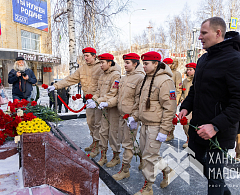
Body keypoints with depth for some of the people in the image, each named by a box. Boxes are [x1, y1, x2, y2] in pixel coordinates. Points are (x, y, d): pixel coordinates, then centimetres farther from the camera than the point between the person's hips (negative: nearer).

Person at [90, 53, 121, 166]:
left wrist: (98, 102, -21)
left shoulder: (116, 75, -14)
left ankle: (116, 157, 19)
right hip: (105, 107, 8)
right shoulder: (103, 76, 12)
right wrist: (93, 99, -3)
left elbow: (112, 94, -19)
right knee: (103, 131, 10)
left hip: (114, 107, -8)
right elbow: (99, 91, 16)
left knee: (113, 132, 1)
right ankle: (103, 156, 23)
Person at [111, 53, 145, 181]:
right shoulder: (124, 78, 13)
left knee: (128, 143, 1)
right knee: (122, 140, 18)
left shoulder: (140, 78, -13)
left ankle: (125, 170, 16)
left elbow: (139, 100, -17)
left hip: (131, 115, -9)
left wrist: (134, 117, -21)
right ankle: (142, 156, 38)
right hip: (122, 114, 9)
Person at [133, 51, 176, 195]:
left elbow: (170, 108, -19)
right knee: (146, 152, 18)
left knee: (149, 156, 0)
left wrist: (164, 130, -20)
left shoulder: (165, 81, -17)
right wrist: (135, 117, 17)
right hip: (145, 124, 9)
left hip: (156, 126, -9)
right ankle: (167, 171, 40)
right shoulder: (147, 78, 12)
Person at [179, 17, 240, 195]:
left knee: (214, 171, 2)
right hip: (198, 126, 9)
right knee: (195, 158, 21)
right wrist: (186, 107, 5)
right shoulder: (204, 59, 11)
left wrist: (216, 126, -27)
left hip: (218, 131, -9)